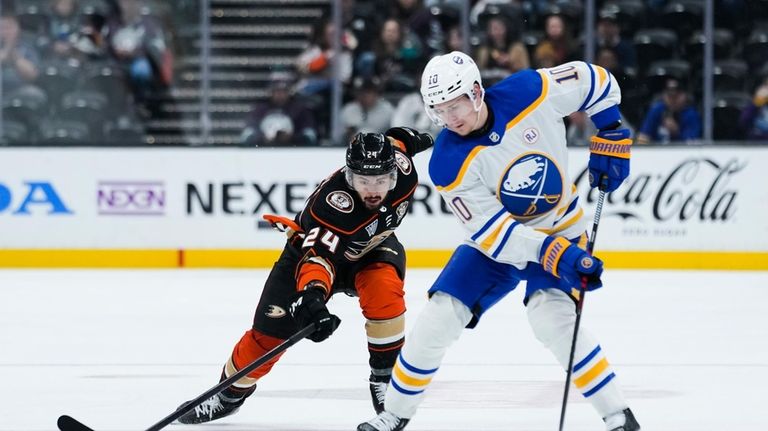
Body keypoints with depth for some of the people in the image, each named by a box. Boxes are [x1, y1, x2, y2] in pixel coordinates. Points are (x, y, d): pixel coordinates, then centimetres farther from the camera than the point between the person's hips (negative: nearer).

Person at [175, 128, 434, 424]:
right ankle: (230, 394, 20)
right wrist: (313, 294, -69)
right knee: (269, 330, -5)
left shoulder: (400, 165, -25)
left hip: (372, 248, 4)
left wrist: (403, 137, 22)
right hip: (313, 245, -3)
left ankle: (384, 379, -12)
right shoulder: (333, 200, -42)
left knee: (385, 291, -30)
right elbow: (318, 254, -52)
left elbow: (391, 141, -1)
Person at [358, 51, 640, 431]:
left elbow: (594, 81, -7)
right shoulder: (448, 164, -22)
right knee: (439, 316, -7)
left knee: (551, 316, -27)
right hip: (496, 240, 2)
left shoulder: (528, 92, -24)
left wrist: (610, 139, -10)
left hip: (559, 229, -2)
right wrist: (552, 254, -36)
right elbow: (493, 233, -25)